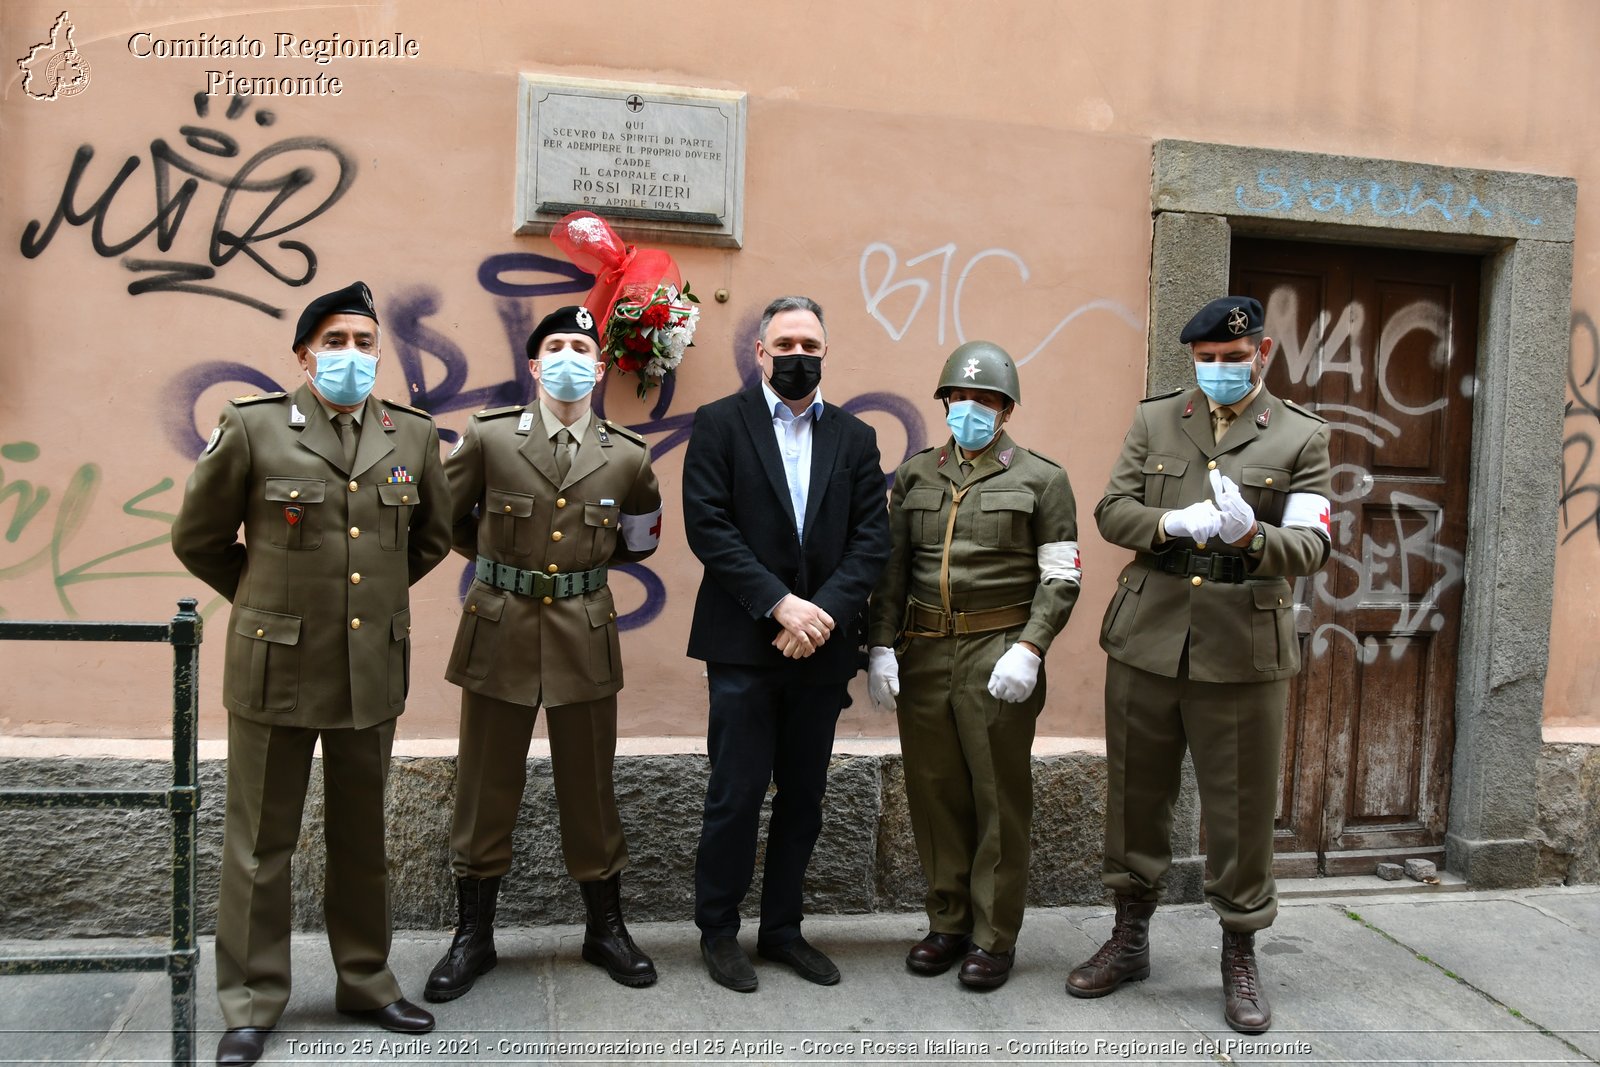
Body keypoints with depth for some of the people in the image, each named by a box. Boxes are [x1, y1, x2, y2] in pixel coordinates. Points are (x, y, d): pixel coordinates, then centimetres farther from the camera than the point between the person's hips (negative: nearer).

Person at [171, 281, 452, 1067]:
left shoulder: (412, 434, 3)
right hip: (276, 669, -2)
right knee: (260, 844, 8)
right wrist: (263, 597, 8)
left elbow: (433, 535, 17)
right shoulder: (252, 427, -5)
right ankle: (251, 1003, 23)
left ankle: (365, 981, 30)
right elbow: (198, 538, 4)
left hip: (373, 670, 3)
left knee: (361, 837, 15)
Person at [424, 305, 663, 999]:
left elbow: (640, 541, 16)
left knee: (589, 787, 11)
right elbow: (444, 519, 8)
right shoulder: (487, 437, -4)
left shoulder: (629, 457, 0)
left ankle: (605, 928, 28)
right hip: (499, 629, 0)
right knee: (486, 788, 9)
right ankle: (473, 936, 26)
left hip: (584, 634, 1)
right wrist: (501, 559, 11)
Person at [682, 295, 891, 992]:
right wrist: (779, 605, -16)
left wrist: (825, 612, -12)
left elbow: (872, 538, 3)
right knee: (736, 795, 1)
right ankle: (718, 931, 20)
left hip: (820, 647, 4)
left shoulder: (855, 437, 11)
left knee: (803, 798, 11)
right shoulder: (720, 423, 1)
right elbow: (706, 525, -9)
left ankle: (782, 929, 27)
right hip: (743, 645, -3)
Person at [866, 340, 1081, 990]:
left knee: (1000, 798, 3)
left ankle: (995, 936, 16)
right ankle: (947, 923, 24)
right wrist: (880, 646, 1)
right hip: (922, 654, 3)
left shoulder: (1041, 479, 2)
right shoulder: (915, 474, 12)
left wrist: (1030, 649, -14)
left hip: (999, 656, -3)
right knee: (934, 793, 9)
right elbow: (891, 566, 10)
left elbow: (1061, 577, -2)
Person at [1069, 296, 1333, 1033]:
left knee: (1241, 812, 7)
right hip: (1145, 642, 2)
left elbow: (1311, 545, -7)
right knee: (1136, 798, 13)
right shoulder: (1154, 420, 8)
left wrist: (1252, 536, -29)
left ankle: (1240, 959, 27)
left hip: (1243, 653, -2)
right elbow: (1110, 510, 2)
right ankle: (1129, 940, 31)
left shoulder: (1301, 437, 2)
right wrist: (1172, 523, -18)